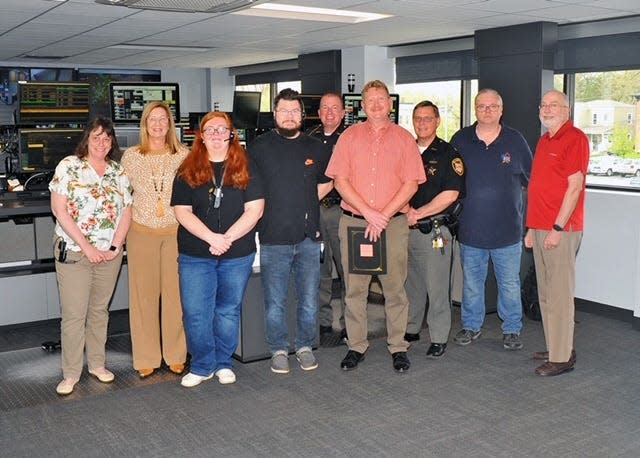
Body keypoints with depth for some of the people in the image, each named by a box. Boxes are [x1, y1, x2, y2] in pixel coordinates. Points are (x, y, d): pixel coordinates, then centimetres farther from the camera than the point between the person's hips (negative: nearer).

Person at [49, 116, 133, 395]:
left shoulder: (118, 172, 8)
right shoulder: (69, 166, -4)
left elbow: (126, 212, 7)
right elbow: (59, 210, -9)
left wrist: (114, 247, -6)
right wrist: (87, 247, -13)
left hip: (110, 254, 4)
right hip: (73, 252, -3)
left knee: (100, 310, 13)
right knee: (74, 314, -1)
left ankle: (97, 364, 26)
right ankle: (71, 373, 11)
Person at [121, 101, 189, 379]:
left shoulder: (183, 154, 2)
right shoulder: (131, 156, 4)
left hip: (176, 231, 0)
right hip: (141, 232, 0)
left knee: (175, 293, 4)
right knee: (143, 294, 5)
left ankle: (176, 356, 18)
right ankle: (146, 359, 17)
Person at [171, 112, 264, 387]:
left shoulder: (245, 168, 2)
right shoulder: (188, 171, 3)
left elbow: (255, 210, -5)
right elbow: (182, 212, -3)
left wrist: (227, 238, -15)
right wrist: (212, 238, -16)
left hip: (238, 255, 0)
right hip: (195, 255, 0)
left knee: (228, 310, 11)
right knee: (196, 313, 1)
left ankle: (223, 363, 26)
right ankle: (202, 366, 18)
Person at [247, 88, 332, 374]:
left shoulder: (315, 148, 9)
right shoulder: (259, 147, 1)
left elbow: (326, 183, 23)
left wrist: (304, 203, 11)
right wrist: (273, 207, 1)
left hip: (308, 236, 2)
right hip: (273, 237, -2)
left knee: (309, 299, 8)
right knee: (275, 301, 4)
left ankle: (305, 346, 26)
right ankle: (279, 350, 20)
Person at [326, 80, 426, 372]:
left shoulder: (404, 138, 7)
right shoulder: (350, 136, 7)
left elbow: (411, 183, 0)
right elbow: (340, 180, -1)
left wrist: (384, 215, -10)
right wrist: (368, 213, -11)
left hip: (394, 224, 0)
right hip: (354, 222, 1)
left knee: (395, 288, 4)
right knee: (354, 288, 5)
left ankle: (398, 347, 15)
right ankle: (356, 346, 17)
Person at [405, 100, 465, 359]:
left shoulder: (448, 154, -3)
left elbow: (450, 194, -11)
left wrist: (418, 213, -12)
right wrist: (406, 210, -5)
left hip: (435, 230, -5)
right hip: (406, 228, 5)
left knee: (437, 287, 0)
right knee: (411, 284, 13)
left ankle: (438, 338, 9)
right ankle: (411, 329, 27)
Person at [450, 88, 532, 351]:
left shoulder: (515, 140, 2)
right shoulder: (460, 140, 3)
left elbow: (531, 178, 10)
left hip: (507, 228, -1)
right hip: (470, 227, 1)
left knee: (509, 284, 7)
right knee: (471, 282, 12)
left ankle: (512, 329, 22)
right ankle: (471, 326, 27)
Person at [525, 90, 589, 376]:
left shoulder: (575, 138, -8)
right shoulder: (544, 141, 19)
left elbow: (575, 186, -15)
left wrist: (557, 228, -18)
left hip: (560, 230, -9)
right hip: (540, 229, 9)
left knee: (559, 294, -6)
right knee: (545, 294, 13)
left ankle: (562, 358, 0)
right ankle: (554, 347, 23)